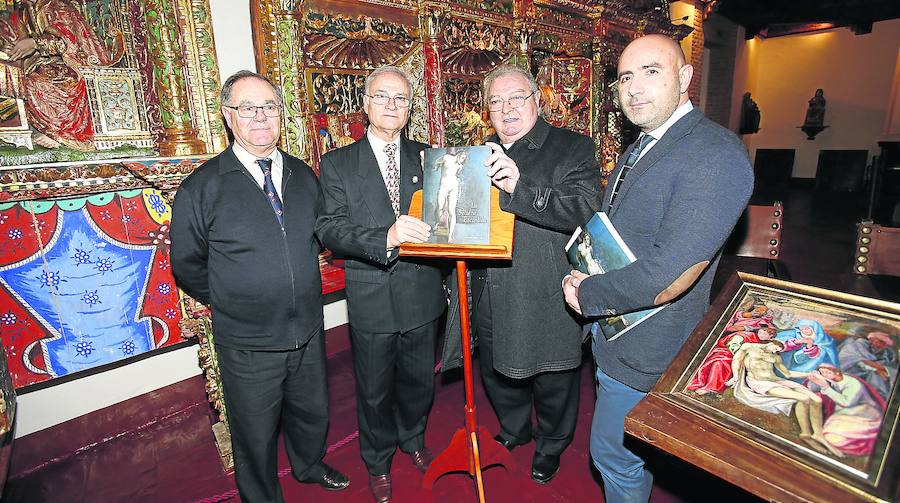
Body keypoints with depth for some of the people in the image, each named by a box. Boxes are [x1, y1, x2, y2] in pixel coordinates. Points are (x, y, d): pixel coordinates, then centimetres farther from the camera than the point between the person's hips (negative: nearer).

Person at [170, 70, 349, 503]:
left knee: (313, 413, 25)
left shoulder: (303, 175, 2)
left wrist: (303, 285, 9)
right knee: (256, 436, 17)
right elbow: (187, 266, -3)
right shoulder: (201, 187, -12)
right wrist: (232, 302, 1)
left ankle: (309, 466, 55)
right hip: (248, 344, -4)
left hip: (308, 332, 4)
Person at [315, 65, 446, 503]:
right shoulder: (338, 163, -3)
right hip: (371, 299, -2)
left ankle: (413, 439, 52)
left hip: (422, 293, 3)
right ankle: (378, 461, 44)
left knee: (419, 379, 22)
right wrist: (386, 237, -32)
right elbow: (329, 228, -15)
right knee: (374, 390, 17)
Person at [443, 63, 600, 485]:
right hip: (489, 299, 5)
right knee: (496, 374, 24)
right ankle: (515, 430, 54)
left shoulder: (574, 148, -7)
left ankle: (551, 445, 47)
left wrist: (519, 187, -35)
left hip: (546, 303, -5)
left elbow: (586, 208, -25)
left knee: (552, 383, 16)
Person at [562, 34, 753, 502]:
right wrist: (583, 279, -2)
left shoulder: (716, 155, -24)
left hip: (644, 353, -9)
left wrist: (586, 294, -16)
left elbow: (666, 278, -31)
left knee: (615, 457, 13)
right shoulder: (639, 150, 8)